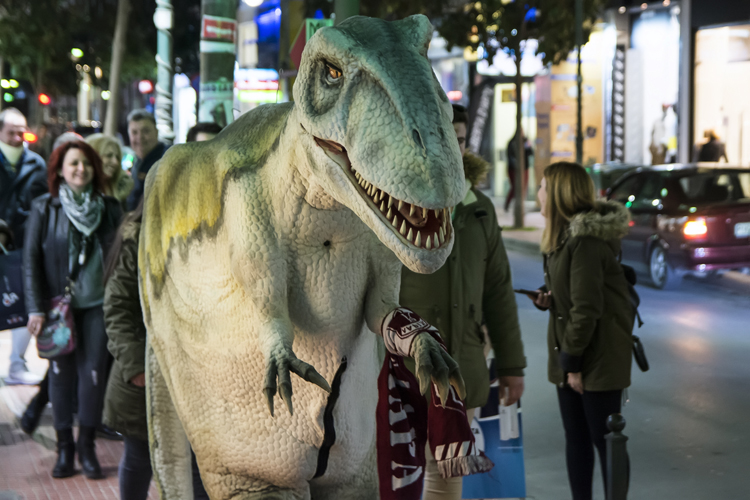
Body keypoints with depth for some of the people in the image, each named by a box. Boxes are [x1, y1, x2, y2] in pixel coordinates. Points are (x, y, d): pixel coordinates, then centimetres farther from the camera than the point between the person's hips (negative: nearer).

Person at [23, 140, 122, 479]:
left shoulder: (109, 208, 4)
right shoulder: (44, 208, 0)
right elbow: (31, 259, -1)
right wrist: (36, 308, -8)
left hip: (97, 303, 1)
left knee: (93, 372, -2)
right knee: (61, 373, 3)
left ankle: (87, 445, 12)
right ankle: (64, 447, 15)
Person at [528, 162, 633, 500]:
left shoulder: (586, 240, -20)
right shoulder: (566, 234, 10)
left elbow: (586, 307, -21)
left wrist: (572, 360, -17)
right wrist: (548, 297, 0)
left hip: (597, 356, -10)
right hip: (571, 355, 10)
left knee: (604, 440, 0)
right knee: (576, 438, 14)